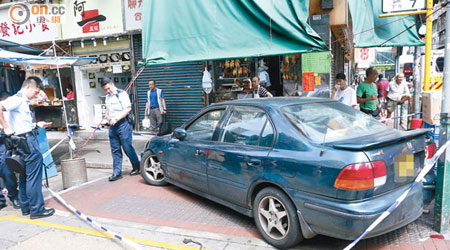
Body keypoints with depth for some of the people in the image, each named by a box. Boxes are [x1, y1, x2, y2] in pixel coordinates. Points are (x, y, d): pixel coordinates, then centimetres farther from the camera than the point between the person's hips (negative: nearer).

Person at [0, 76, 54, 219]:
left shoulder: (22, 100, 19)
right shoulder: (18, 99, -10)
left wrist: (35, 125, 22)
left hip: (24, 141, 10)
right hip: (28, 140, -10)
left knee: (24, 176, 15)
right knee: (34, 176, -6)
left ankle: (26, 207, 25)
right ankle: (36, 209, 0)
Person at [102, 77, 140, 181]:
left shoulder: (121, 94, -7)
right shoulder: (107, 97, 18)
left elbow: (128, 108, -14)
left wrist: (116, 119, -17)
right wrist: (107, 117, 4)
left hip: (123, 124, -7)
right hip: (112, 126, 7)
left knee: (128, 148, -2)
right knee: (115, 150, 7)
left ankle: (137, 167, 15)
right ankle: (117, 172, 11)